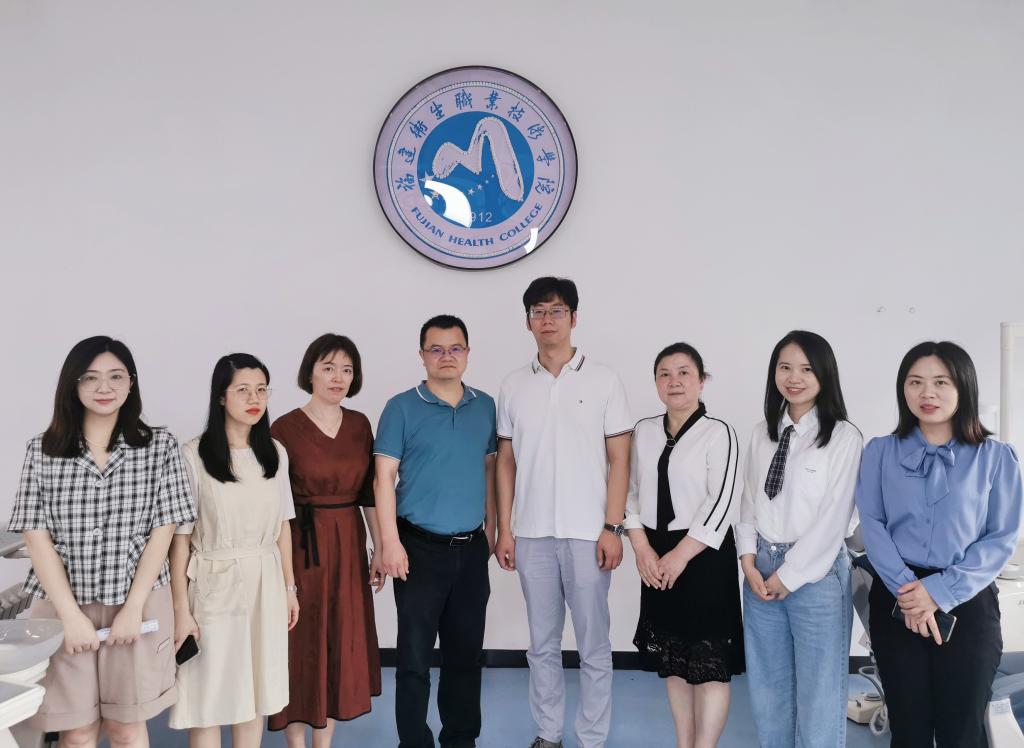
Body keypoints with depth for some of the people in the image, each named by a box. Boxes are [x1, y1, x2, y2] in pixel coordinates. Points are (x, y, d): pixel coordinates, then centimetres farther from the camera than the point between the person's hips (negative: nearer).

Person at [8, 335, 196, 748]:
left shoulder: (159, 445, 1)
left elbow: (163, 529, -3)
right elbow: (36, 536, -2)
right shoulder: (42, 450, 2)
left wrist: (133, 607, -10)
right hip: (63, 608, 1)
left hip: (137, 606, 0)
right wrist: (71, 615, -10)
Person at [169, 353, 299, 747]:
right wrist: (181, 607, -10)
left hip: (265, 584, 4)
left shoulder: (275, 452, 5)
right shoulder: (194, 456, -10)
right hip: (215, 585, -4)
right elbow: (180, 538, -9)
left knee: (255, 690, 13)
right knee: (208, 695, 4)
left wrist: (289, 587, 11)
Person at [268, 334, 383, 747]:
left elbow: (369, 492, 10)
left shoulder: (359, 424, 5)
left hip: (348, 544, 5)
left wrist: (378, 549, 9)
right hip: (303, 546, -5)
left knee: (342, 644, 11)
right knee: (301, 646, 4)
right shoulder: (285, 427, -9)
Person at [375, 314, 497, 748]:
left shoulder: (485, 407, 7)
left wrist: (491, 527, 11)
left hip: (472, 549, 4)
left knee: (466, 650, 13)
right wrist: (390, 542, -12)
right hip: (421, 548, -3)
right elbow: (384, 477, -6)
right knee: (415, 654, 2)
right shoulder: (402, 408, -4)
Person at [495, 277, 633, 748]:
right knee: (542, 644, 12)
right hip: (532, 534, 3)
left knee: (593, 646, 5)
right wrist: (504, 530, 3)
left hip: (587, 533, -2)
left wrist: (612, 528, -8)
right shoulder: (514, 386, 6)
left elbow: (619, 460, -2)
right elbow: (506, 463, 9)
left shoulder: (603, 380, -1)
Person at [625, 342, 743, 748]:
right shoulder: (643, 431, 7)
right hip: (656, 556, 6)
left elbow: (723, 504, -14)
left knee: (709, 660, -1)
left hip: (704, 555, -5)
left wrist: (681, 555, -16)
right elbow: (631, 493, 7)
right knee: (673, 658, 15)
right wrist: (642, 549, -5)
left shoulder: (718, 433, -9)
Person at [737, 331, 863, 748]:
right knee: (767, 684, 15)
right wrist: (749, 560, -2)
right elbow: (749, 499, 10)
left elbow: (834, 517, -12)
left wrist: (790, 574, -10)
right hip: (761, 569, 5)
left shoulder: (844, 437, -10)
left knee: (818, 690, 5)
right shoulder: (762, 433, 8)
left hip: (816, 573, -5)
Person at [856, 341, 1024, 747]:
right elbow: (872, 525, -1)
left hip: (967, 604, -1)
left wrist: (940, 591, -15)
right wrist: (906, 588, -15)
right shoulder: (880, 452, 4)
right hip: (896, 601, 1)